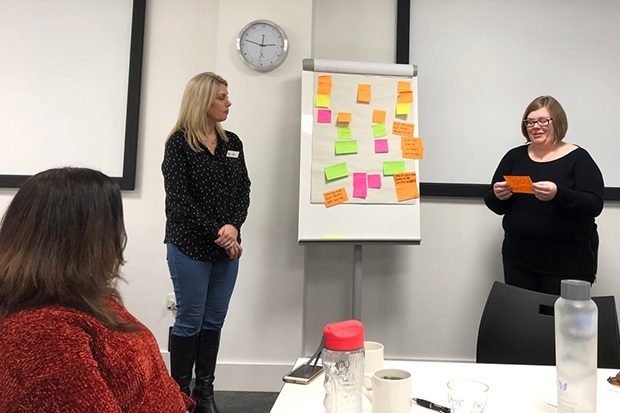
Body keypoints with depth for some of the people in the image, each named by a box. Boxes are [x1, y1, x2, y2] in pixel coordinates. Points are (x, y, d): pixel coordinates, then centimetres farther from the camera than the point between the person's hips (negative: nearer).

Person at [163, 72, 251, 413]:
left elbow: (243, 190, 6)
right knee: (189, 320, 3)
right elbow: (179, 199, -12)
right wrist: (217, 234, -13)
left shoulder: (232, 142, 10)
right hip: (190, 247, -5)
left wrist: (233, 226, -11)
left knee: (214, 321, 11)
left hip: (227, 247, 5)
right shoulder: (179, 143, -6)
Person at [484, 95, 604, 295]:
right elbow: (495, 206, 8)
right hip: (518, 258, 3)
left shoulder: (578, 158, -2)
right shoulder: (514, 156, 7)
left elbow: (594, 205, -12)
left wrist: (558, 194, -28)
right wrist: (498, 196, -15)